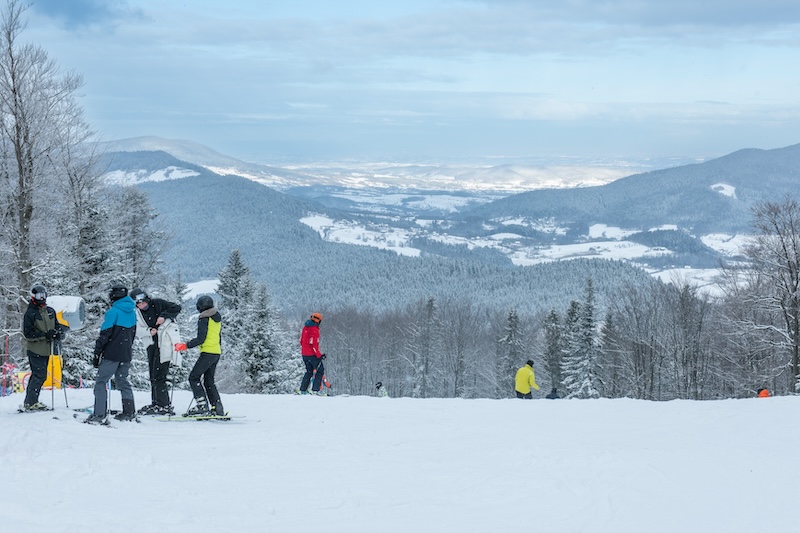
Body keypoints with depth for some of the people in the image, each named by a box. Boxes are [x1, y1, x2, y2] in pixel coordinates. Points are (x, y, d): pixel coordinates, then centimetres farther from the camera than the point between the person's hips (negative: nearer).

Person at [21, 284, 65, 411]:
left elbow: (57, 325, 22)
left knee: (38, 375, 12)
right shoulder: (30, 313, -10)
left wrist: (59, 332, -1)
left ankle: (31, 401, 21)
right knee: (40, 375, -11)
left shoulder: (50, 311, 10)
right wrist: (45, 335, -22)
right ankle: (30, 403, -5)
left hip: (46, 350, 7)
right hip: (35, 350, -7)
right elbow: (28, 333, -15)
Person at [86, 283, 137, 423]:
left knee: (100, 381, -4)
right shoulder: (132, 312, 10)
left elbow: (104, 335, -14)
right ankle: (129, 412, 16)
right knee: (122, 381, 18)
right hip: (126, 354, 7)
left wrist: (97, 354, -9)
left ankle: (100, 414, -13)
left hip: (112, 354, -7)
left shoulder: (113, 312, -13)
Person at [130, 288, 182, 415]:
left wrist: (164, 316, -14)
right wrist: (149, 331, -14)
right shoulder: (137, 313, 10)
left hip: (164, 343, -7)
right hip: (152, 344, 7)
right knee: (153, 376, 11)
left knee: (158, 376, -12)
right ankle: (156, 403, 20)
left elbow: (177, 308, -3)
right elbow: (137, 331, 2)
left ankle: (164, 405, -10)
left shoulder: (158, 303, -3)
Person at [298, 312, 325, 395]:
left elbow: (301, 341, 17)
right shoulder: (314, 329, -16)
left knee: (309, 371, 20)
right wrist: (319, 355, -15)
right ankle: (315, 390, -6)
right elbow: (314, 344, -21)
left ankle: (303, 390, 15)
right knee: (320, 370, 3)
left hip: (304, 354, 8)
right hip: (312, 354, -8)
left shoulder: (305, 328, 11)